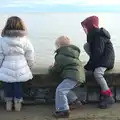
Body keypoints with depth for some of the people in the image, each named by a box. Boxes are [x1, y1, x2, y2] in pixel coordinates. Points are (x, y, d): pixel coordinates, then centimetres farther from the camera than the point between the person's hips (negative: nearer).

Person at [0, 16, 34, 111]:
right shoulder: (25, 40, -6)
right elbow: (30, 58, 0)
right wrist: (29, 67, 16)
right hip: (21, 70, 1)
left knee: (8, 86, 16)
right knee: (18, 86, 14)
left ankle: (9, 103, 28)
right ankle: (18, 103, 24)